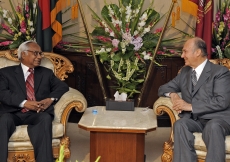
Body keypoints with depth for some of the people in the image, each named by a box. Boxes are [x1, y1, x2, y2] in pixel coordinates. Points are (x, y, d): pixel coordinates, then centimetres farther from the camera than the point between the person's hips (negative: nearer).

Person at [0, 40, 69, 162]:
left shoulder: (46, 73, 24)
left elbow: (63, 87, 16)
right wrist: (24, 103, -16)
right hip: (13, 113, -1)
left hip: (37, 114, 1)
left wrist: (51, 99, -6)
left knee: (46, 118, -35)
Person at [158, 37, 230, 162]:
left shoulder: (220, 72, -2)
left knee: (213, 127, -39)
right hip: (194, 119, 4)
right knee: (180, 124, -30)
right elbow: (163, 88, 23)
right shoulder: (184, 72, 18)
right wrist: (172, 94, -3)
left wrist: (191, 106, -17)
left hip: (218, 118, -4)